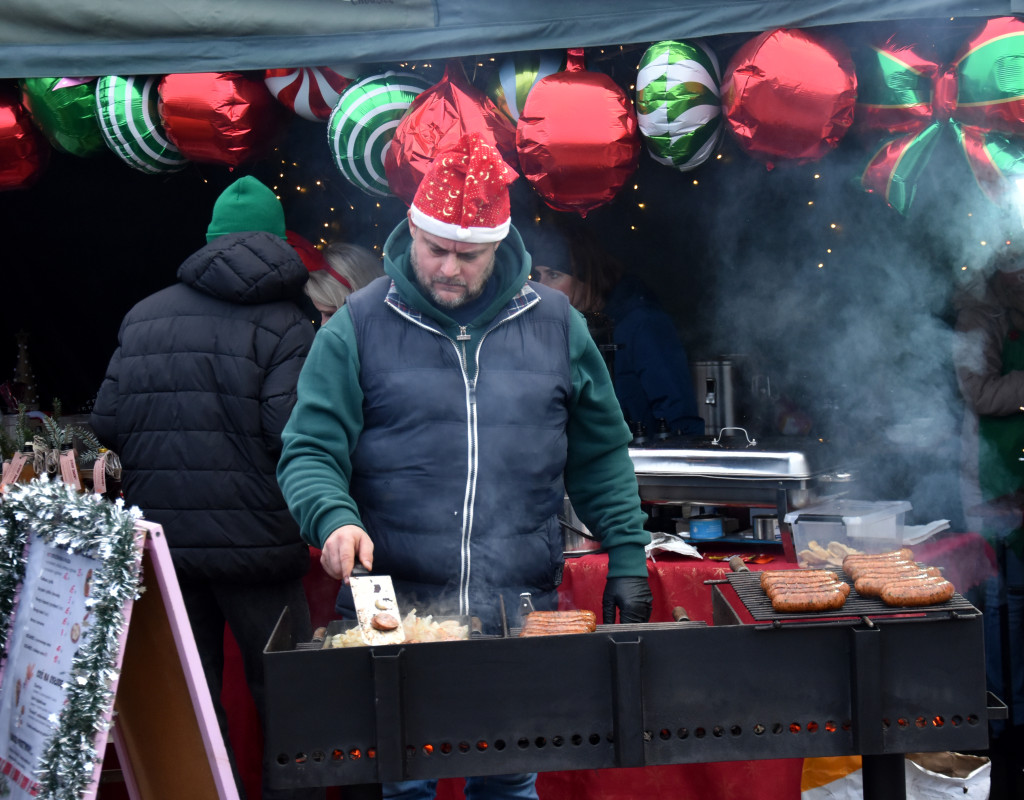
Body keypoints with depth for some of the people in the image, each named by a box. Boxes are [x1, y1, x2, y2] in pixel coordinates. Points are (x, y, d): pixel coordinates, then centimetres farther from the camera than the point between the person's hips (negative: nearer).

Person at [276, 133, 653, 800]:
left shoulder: (555, 324, 7)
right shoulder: (359, 327, 1)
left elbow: (601, 455, 12)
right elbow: (310, 452, -2)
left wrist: (627, 557, 6)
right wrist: (334, 518, -21)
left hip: (523, 618, 2)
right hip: (396, 612, -1)